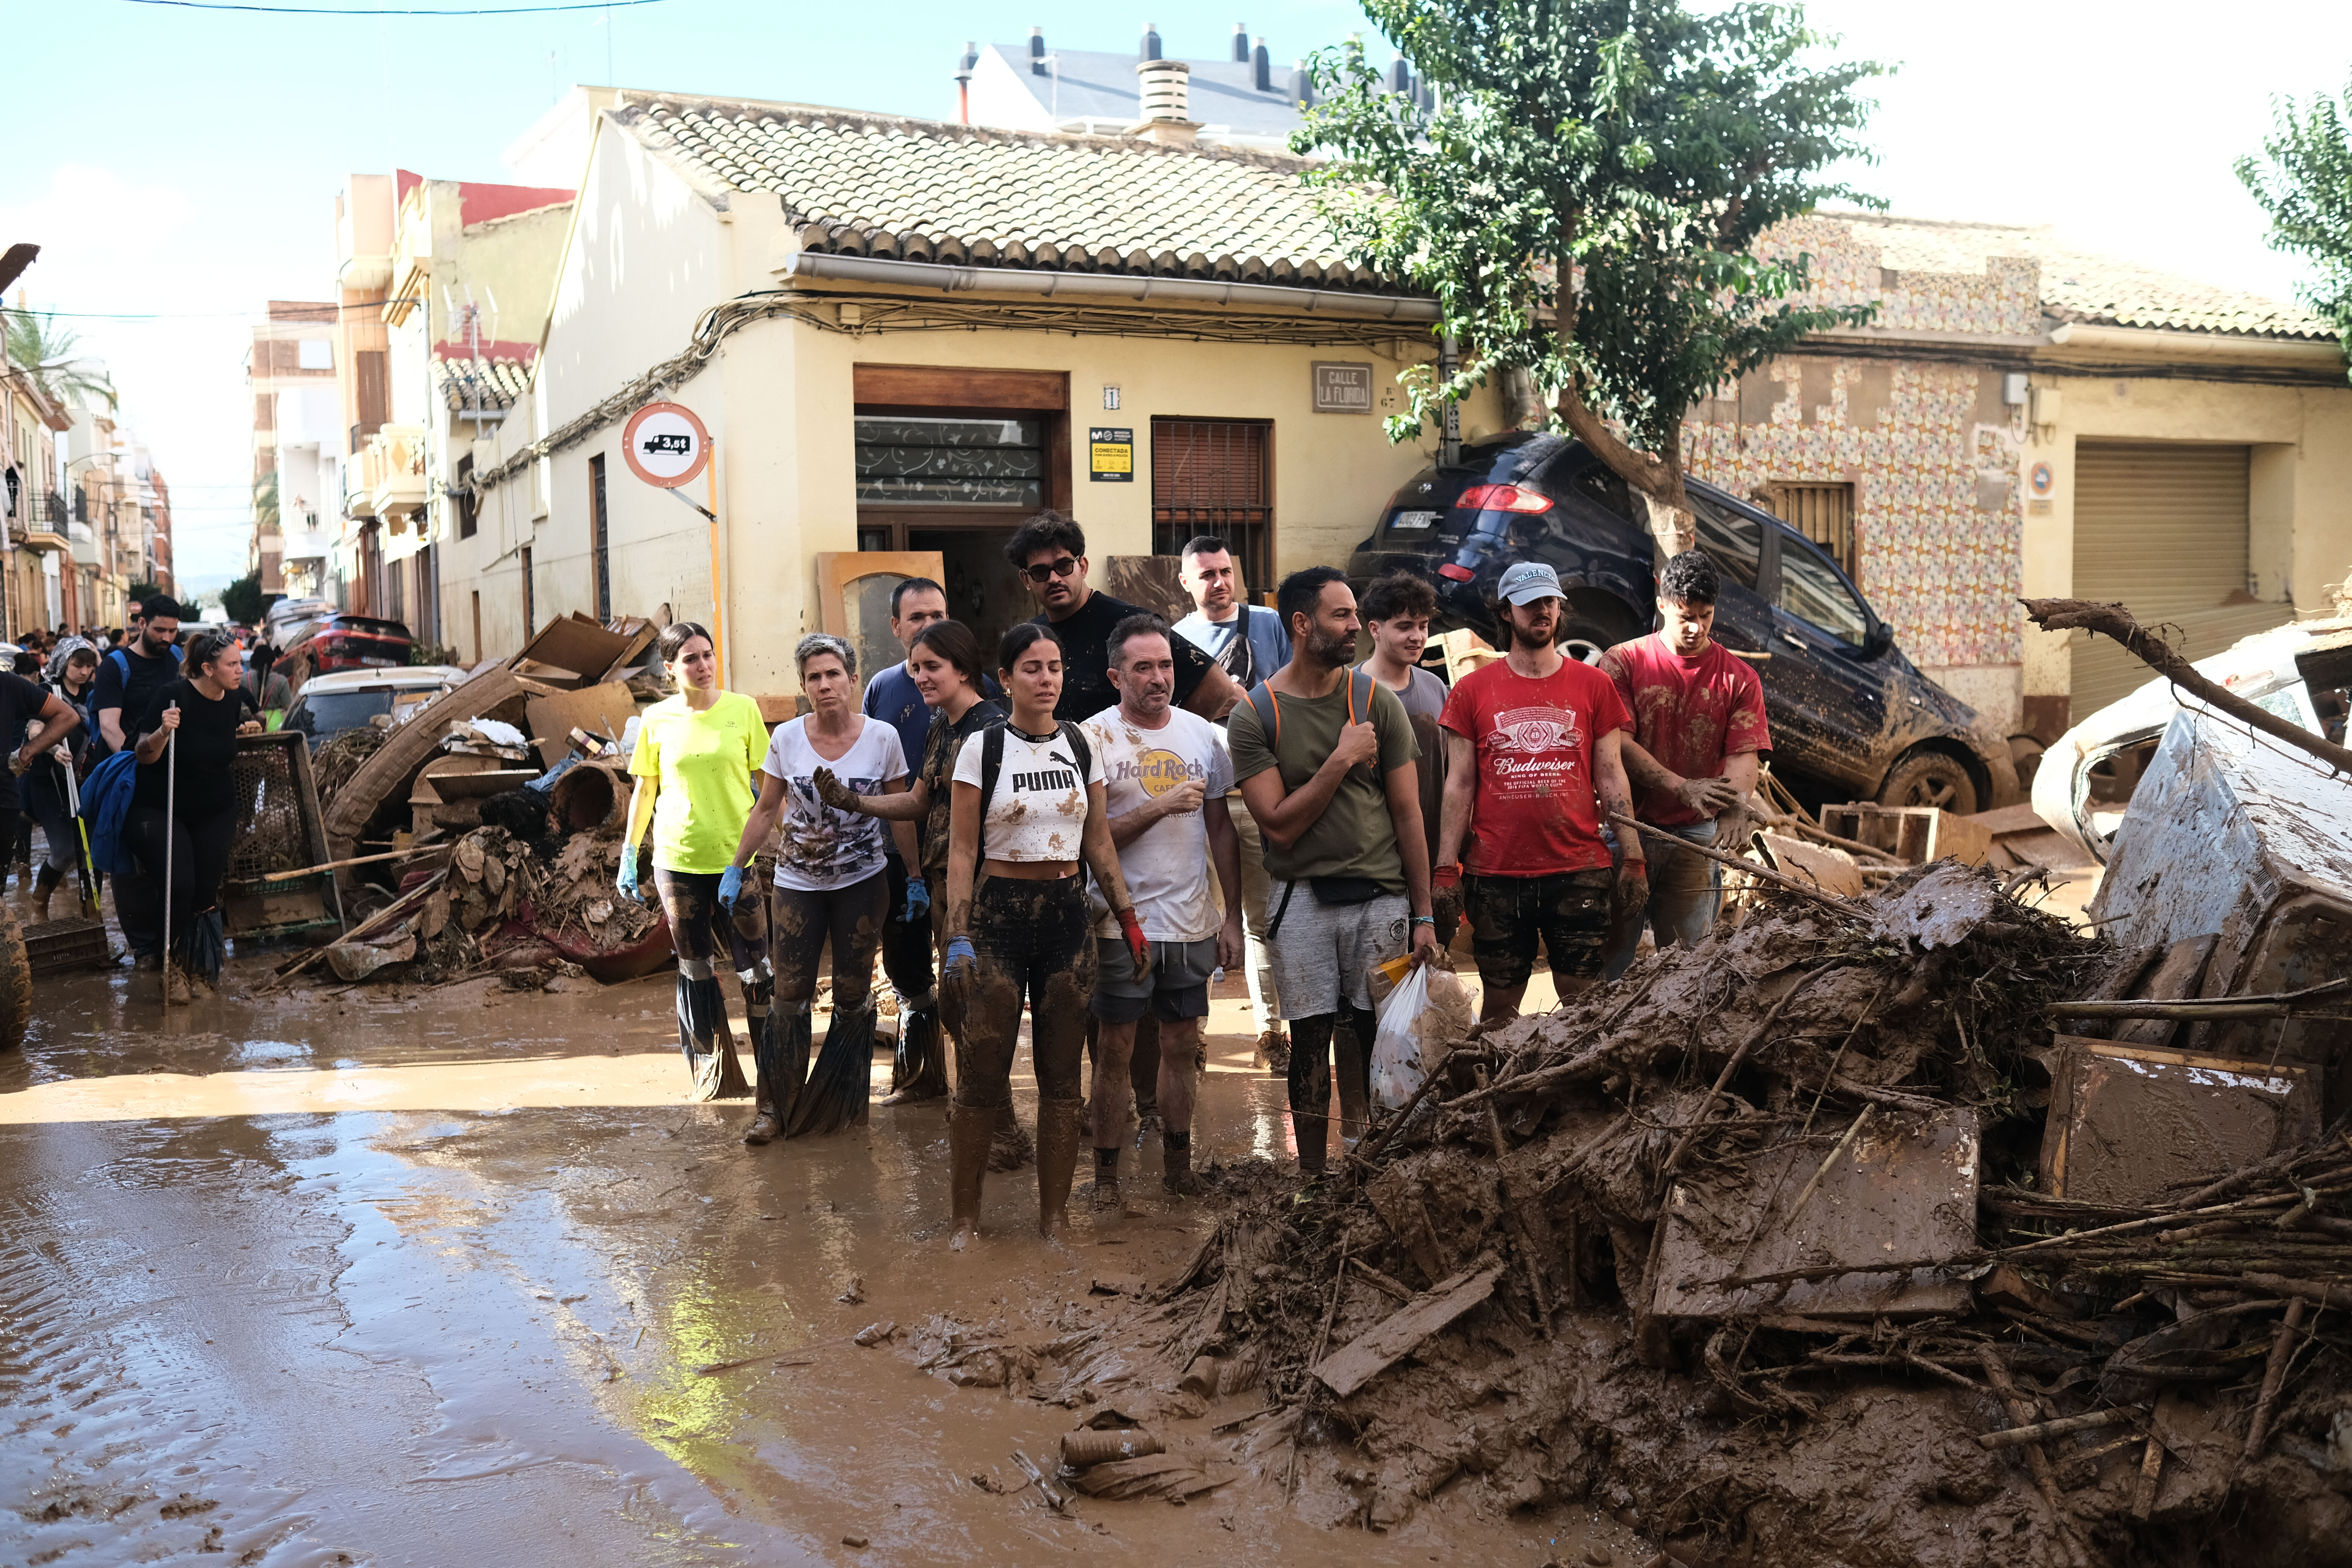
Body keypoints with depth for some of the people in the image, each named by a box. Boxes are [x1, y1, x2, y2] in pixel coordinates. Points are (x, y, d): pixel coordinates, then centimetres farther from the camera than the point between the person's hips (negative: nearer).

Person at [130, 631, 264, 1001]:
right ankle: (173, 965, 2)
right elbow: (144, 755, -20)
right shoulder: (174, 695, -19)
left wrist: (243, 731, 4)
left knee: (206, 892, 0)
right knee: (180, 886, -19)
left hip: (216, 812, 5)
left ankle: (200, 971, 16)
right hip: (160, 811, -5)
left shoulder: (234, 699, 0)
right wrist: (163, 731, -37)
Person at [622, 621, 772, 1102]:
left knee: (755, 965, 0)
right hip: (677, 860, 1)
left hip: (737, 857, -1)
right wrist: (628, 854, 9)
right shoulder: (657, 720, 2)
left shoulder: (742, 709, 0)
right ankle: (714, 1073, 17)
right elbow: (644, 791, 11)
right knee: (695, 967, 7)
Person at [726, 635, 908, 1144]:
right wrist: (735, 868, 6)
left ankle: (843, 1103, 21)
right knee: (789, 997, 0)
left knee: (853, 996, 6)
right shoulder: (786, 738, -4)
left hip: (862, 883, 0)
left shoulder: (882, 738, -6)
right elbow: (767, 809, 7)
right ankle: (775, 1107, 11)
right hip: (797, 883, 1)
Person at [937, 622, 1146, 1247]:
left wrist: (1128, 919, 7)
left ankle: (1055, 1217, 18)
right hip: (999, 913, -3)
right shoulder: (983, 747, -2)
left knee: (1062, 1076, 7)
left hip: (1068, 913, 4)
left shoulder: (1080, 744, 8)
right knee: (981, 1077, -3)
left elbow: (1099, 843, 13)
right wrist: (958, 939, -11)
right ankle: (965, 1220, 10)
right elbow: (962, 853, -4)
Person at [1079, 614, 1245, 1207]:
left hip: (1192, 921, 4)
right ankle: (1107, 1173, 12)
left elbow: (1222, 831, 11)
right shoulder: (1093, 738, -7)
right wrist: (1161, 806, -19)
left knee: (1182, 1045, 11)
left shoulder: (1204, 735, 6)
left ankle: (1178, 1161, 23)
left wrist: (1232, 917, 8)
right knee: (1117, 1048, 3)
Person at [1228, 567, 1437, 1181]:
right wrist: (1341, 760, -14)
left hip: (1380, 898, 1)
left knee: (1377, 1039, 2)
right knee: (1310, 1042, 5)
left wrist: (1423, 915, 3)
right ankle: (1311, 1178, 15)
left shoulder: (1378, 703, 3)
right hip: (1302, 899, -1)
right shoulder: (1254, 716, -2)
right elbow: (1280, 824, -8)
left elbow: (1408, 814, 4)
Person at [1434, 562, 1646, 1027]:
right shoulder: (1472, 690, 6)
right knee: (1499, 1007, 7)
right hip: (1496, 874, 0)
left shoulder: (1593, 685, 8)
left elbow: (1611, 777, 7)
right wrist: (1446, 871, -1)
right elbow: (1459, 785, 5)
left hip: (1579, 871, 0)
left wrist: (1633, 860, 0)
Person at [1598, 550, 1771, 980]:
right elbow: (1618, 744, -7)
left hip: (1696, 836, 2)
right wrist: (1682, 788, -21)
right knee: (1609, 964, -2)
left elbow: (1745, 755, -3)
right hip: (1631, 830, -1)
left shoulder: (1738, 678, 7)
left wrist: (1734, 809, -25)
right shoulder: (1623, 662, 2)